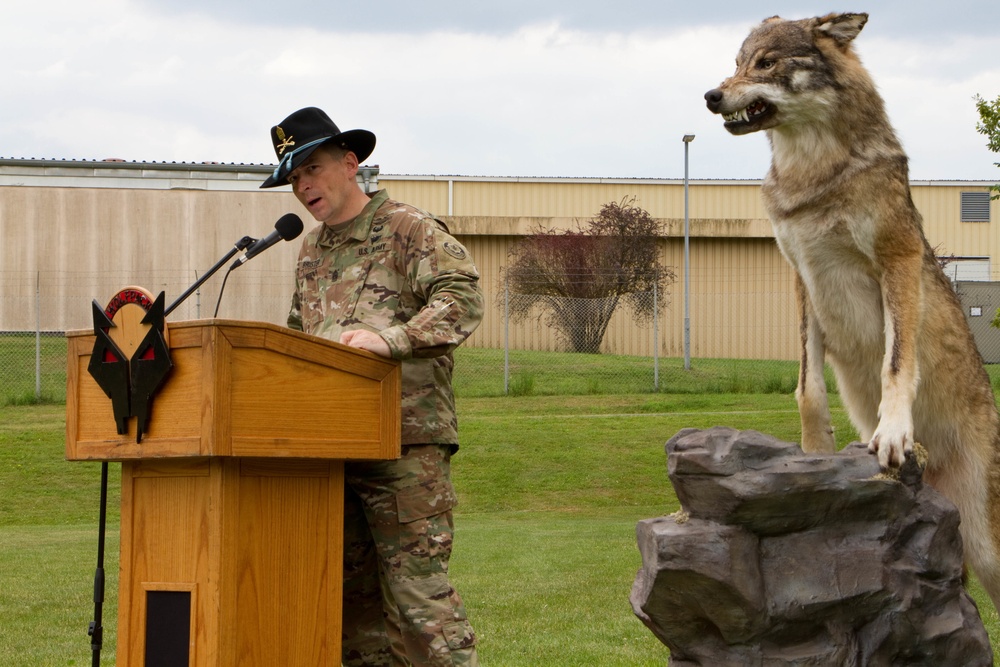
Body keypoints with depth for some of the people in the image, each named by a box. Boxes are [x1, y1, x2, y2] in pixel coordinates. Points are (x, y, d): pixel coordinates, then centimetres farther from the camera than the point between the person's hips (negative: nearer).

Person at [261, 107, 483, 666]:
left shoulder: (408, 229, -3)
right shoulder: (312, 251, 21)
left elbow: (463, 298, -16)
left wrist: (389, 338, -27)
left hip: (406, 439, -8)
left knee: (416, 584, -12)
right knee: (353, 592, 8)